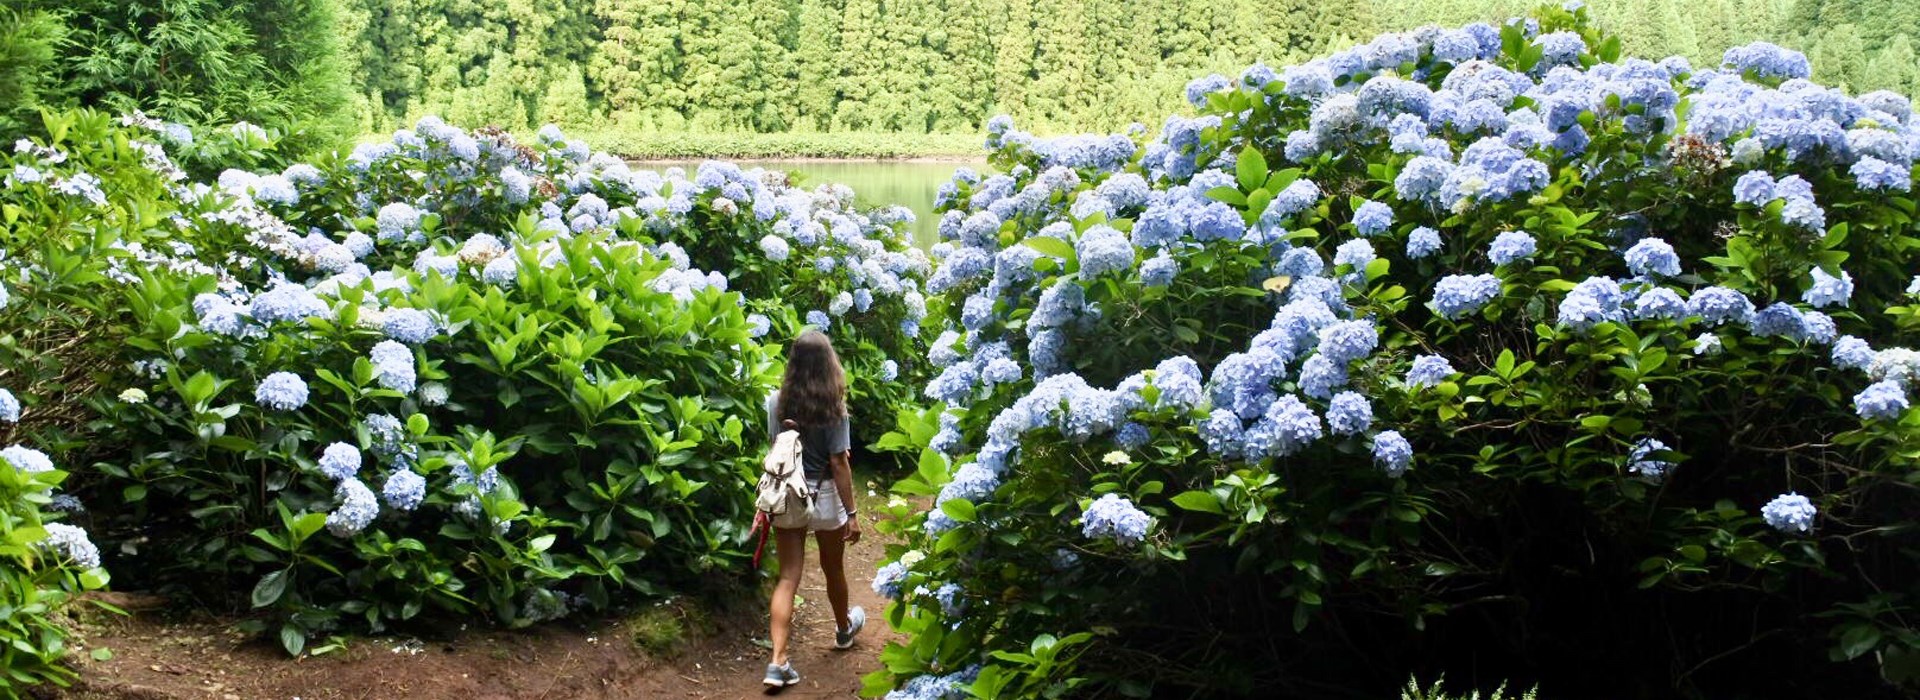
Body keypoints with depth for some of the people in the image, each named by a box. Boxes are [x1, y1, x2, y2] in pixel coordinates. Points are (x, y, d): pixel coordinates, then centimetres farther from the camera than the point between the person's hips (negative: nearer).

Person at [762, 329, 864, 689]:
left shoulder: (776, 402, -7)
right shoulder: (833, 408, -17)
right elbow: (839, 463, -16)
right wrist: (852, 513, -10)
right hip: (823, 497, -2)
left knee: (787, 578, 4)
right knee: (833, 569, 21)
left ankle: (778, 660, -6)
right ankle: (844, 628, 47)